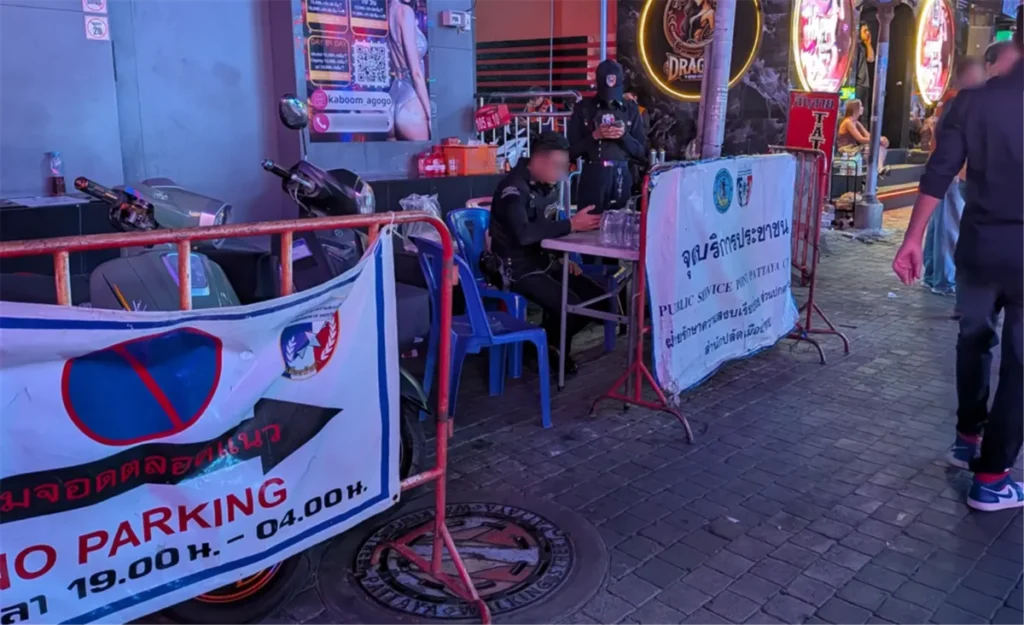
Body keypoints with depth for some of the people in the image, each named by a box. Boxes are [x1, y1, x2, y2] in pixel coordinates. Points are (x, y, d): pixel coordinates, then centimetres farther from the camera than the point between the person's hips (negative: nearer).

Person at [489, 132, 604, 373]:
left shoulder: (547, 185, 7)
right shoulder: (513, 189, -21)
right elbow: (522, 234, -36)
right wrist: (571, 224, -34)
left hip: (544, 261, 9)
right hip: (517, 268, -9)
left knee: (597, 298, -2)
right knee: (571, 307, -25)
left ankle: (553, 342, 14)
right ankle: (550, 346, 5)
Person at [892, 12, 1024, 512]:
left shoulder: (972, 101, -4)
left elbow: (938, 176, -5)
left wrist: (912, 239, 2)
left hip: (979, 244, 3)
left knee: (974, 338, 25)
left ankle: (967, 437, 37)